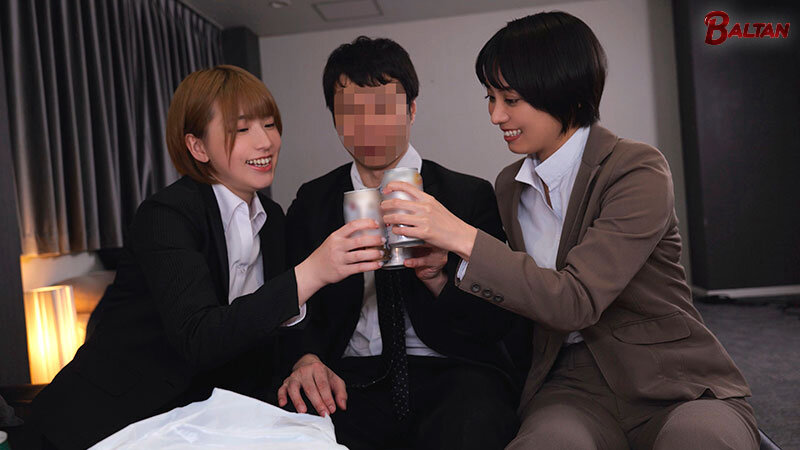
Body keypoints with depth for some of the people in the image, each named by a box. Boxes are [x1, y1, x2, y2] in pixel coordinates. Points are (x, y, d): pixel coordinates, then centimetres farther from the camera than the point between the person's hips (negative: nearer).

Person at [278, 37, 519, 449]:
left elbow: (497, 320, 2)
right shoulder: (311, 203, 11)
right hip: (351, 379, 2)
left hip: (448, 372, -1)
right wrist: (307, 358, -16)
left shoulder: (471, 196, 4)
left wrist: (441, 278, -18)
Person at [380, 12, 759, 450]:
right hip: (575, 382, 3)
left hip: (671, 382, -2)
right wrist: (439, 277, -4)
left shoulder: (639, 169, -11)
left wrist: (462, 237, -23)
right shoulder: (509, 186, 8)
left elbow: (576, 301, -21)